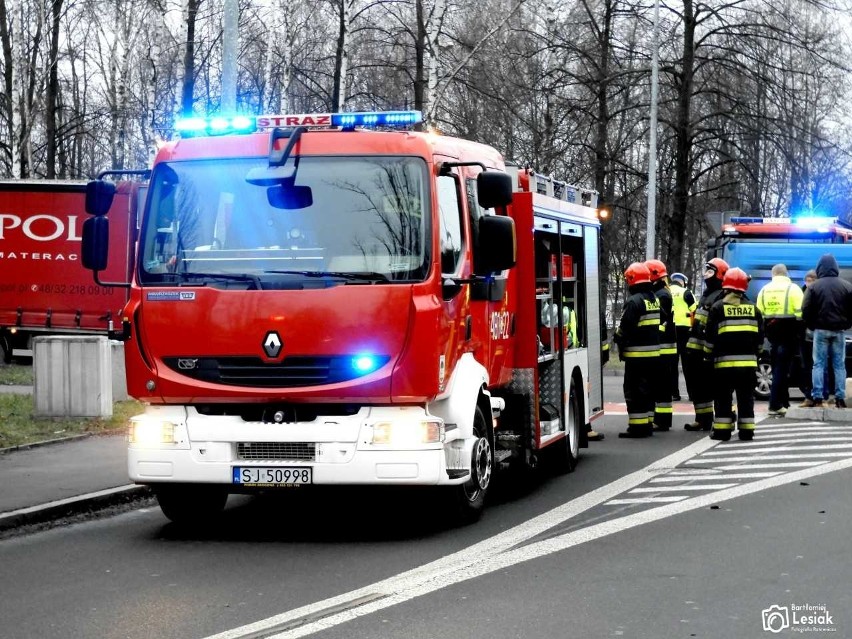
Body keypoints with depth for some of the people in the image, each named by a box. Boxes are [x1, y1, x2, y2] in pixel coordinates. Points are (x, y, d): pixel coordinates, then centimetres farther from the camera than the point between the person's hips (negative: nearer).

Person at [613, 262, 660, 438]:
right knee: (648, 389, 15)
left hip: (636, 353, -9)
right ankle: (647, 424, 19)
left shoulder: (634, 302, -17)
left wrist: (617, 338, 1)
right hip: (653, 352, 9)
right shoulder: (654, 299, 13)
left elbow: (625, 328, -18)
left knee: (634, 390, -5)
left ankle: (638, 426, -6)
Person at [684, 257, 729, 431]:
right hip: (695, 349, 10)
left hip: (707, 351, -10)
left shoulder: (720, 297, -11)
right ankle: (702, 419, 23)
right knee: (696, 384, 14)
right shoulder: (706, 295, 22)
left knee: (708, 385, -10)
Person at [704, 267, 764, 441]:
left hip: (724, 361, -3)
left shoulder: (718, 307, -3)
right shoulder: (753, 308, 8)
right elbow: (760, 335, 12)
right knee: (746, 397, 7)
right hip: (748, 361, 3)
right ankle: (746, 430, 6)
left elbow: (710, 336, -4)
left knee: (723, 397, 3)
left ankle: (722, 430, 2)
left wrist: (709, 354, 9)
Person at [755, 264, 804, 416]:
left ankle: (783, 402, 21)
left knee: (778, 367, 16)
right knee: (782, 368, -5)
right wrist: (800, 331, -2)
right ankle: (775, 405, -9)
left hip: (771, 331, 5)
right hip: (789, 334, -5)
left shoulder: (764, 290, 9)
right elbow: (800, 312, -12)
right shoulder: (793, 289, -5)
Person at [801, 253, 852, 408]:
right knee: (839, 365, 6)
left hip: (820, 330, -2)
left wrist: (812, 326, 6)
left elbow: (806, 310, -7)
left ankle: (818, 398, -3)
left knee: (819, 364, 3)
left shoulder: (814, 286, -6)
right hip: (839, 331, 2)